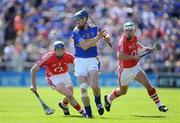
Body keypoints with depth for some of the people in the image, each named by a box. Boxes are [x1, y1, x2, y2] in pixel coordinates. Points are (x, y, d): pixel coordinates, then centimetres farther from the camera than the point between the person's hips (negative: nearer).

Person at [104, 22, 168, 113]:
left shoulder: (134, 38, -3)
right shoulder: (123, 41, -27)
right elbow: (119, 56, -42)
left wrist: (143, 48, 10)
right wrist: (134, 57, -33)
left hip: (136, 67, 5)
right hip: (125, 70, -5)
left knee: (148, 85, -11)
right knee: (122, 91, 17)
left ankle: (159, 105, -1)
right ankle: (108, 98, 46)